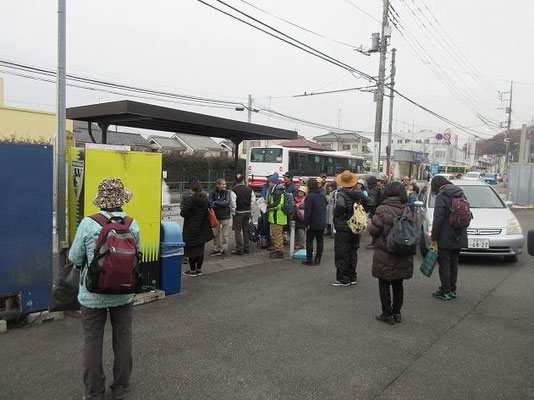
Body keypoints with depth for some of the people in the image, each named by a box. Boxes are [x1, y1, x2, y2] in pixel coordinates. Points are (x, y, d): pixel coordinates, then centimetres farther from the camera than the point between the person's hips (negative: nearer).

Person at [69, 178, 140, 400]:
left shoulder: (88, 224, -16)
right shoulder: (132, 224, -10)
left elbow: (75, 258, -9)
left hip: (93, 295, -2)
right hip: (124, 293, 2)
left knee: (93, 342, 14)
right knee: (123, 340, 16)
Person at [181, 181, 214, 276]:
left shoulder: (189, 200, -18)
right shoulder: (205, 199, 1)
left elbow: (183, 213, -20)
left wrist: (182, 208, 1)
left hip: (191, 230, -6)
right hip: (202, 229, 6)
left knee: (191, 250, 5)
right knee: (200, 249, 13)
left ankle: (192, 270, 13)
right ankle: (199, 269, 22)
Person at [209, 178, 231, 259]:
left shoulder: (227, 192, -3)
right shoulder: (213, 193, -3)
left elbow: (227, 202, -14)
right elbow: (210, 203, -11)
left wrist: (216, 203, -14)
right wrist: (222, 204, -18)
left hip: (225, 216, -1)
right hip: (216, 216, 2)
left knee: (225, 234, 1)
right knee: (216, 233, 12)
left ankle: (224, 250, 11)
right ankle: (216, 249, 25)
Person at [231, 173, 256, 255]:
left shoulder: (234, 190, -15)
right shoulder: (249, 189, 0)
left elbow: (233, 202, -17)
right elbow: (253, 200, 3)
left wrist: (233, 211, -5)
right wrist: (249, 208, 13)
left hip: (238, 212, -5)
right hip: (247, 212, 5)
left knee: (238, 231, 2)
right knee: (246, 230, 15)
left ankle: (239, 249, 1)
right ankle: (246, 248, 22)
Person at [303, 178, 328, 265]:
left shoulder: (310, 196, -17)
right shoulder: (323, 195, 4)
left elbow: (307, 211, -19)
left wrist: (307, 223, -15)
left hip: (313, 223, -6)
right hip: (322, 222, 6)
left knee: (309, 241, 5)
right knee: (320, 241, 12)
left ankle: (309, 259, 8)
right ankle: (318, 259, 16)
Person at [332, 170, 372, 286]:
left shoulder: (341, 193, -16)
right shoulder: (359, 193, 4)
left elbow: (340, 206, -33)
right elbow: (369, 203, 7)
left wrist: (336, 216, -15)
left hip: (343, 228, -6)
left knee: (342, 255, 3)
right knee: (353, 253, 16)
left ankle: (343, 279, 7)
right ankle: (352, 277, 23)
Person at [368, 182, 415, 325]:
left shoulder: (382, 210, -16)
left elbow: (373, 231, -13)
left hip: (385, 255, -5)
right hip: (403, 257, 5)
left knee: (384, 285, 8)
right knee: (398, 284, 17)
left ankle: (387, 314, 14)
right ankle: (397, 313, 25)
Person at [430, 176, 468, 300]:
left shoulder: (441, 196, -13)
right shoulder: (461, 193, 10)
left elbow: (438, 219, -18)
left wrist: (433, 235, -10)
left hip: (445, 238, -7)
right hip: (459, 237, 7)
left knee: (444, 263, 2)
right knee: (454, 263, 16)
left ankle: (445, 292, 6)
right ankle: (452, 290, 24)